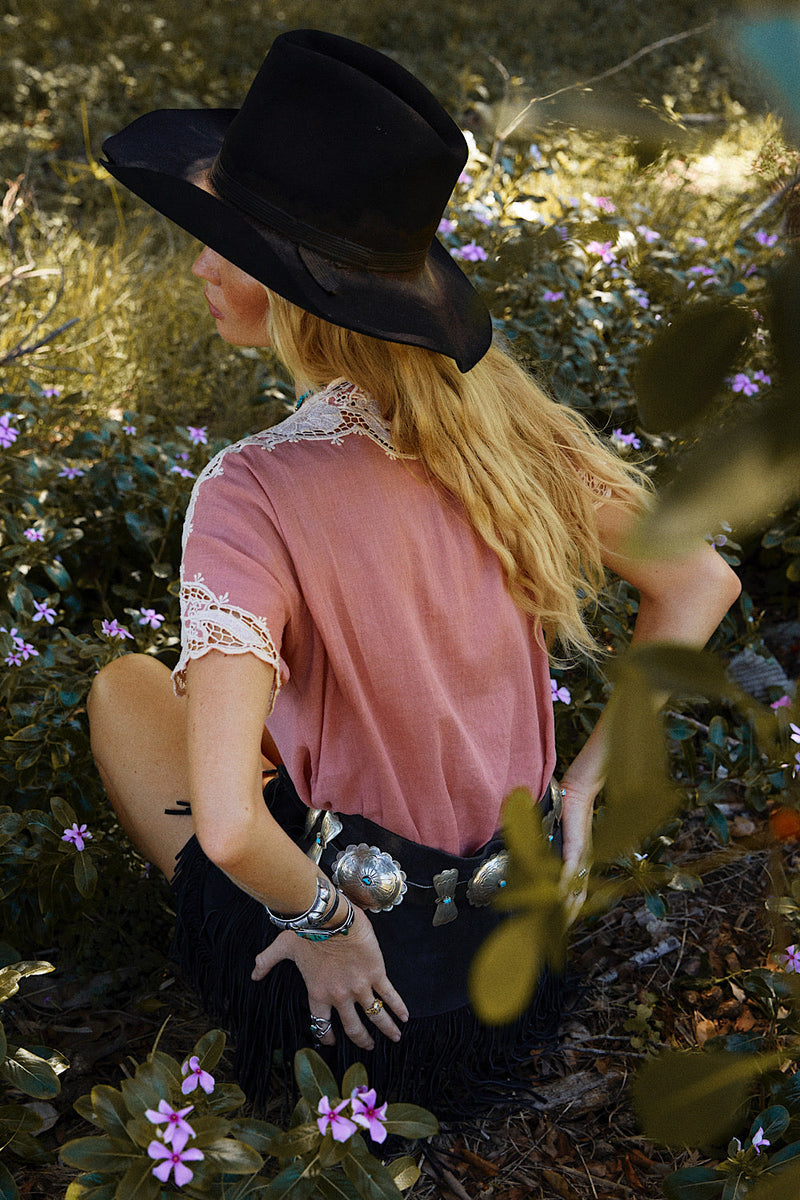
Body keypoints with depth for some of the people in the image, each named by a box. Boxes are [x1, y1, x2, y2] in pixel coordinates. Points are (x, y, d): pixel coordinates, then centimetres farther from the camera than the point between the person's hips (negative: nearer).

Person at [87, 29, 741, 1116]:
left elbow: (227, 827, -36)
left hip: (367, 969, -5)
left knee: (122, 683, 16)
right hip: (524, 923, 5)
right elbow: (700, 586, 0)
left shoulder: (251, 495, -29)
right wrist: (585, 781, 4)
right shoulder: (505, 418, -11)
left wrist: (318, 917, -15)